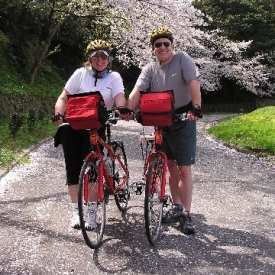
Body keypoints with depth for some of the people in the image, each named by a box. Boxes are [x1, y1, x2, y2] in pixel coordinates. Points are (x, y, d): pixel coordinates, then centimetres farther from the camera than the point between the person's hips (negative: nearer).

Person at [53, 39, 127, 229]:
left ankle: (92, 212, 2)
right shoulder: (81, 73, 3)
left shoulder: (114, 77, 1)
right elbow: (64, 98, 1)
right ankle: (76, 211, 12)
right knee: (73, 168, 2)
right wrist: (58, 113, -18)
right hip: (73, 126, 2)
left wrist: (123, 110, -38)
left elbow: (119, 99, -15)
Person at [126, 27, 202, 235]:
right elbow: (137, 90, -10)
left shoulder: (182, 59, -7)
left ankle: (186, 214, 1)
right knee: (171, 165, 13)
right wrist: (128, 110, -27)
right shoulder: (150, 69, 3)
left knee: (184, 169, -6)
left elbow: (193, 83, -18)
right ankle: (177, 207, 25)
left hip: (183, 120, -5)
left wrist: (196, 107, -31)